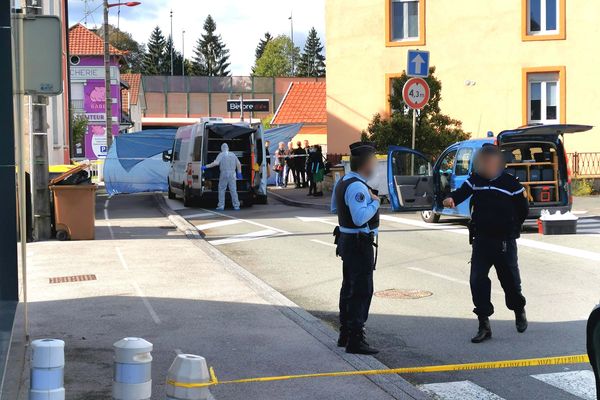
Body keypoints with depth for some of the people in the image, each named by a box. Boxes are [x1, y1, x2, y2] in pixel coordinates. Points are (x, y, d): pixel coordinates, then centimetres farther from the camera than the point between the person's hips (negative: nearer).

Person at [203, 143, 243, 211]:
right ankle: (236, 206, 1)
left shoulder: (221, 155, -2)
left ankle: (221, 206, 1)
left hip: (224, 174, -3)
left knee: (221, 190, 5)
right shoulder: (233, 154, 12)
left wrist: (206, 166, -11)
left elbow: (216, 163, -15)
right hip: (232, 175, 3)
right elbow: (238, 164, 11)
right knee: (233, 190, 4)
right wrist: (239, 173, 20)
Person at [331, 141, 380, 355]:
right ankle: (355, 340, -6)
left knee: (349, 288, 19)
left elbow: (334, 208, 25)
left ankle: (345, 335, 30)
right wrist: (375, 202, -18)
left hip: (345, 239, 11)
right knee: (362, 291, -7)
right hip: (359, 243, -11)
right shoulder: (357, 187, -22)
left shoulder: (342, 182, 10)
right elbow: (360, 218, -31)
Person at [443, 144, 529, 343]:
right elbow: (462, 192, -16)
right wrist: (451, 198, -37)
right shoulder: (475, 180, 2)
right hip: (481, 240, 2)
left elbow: (523, 209, 4)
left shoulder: (511, 182, -5)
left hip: (505, 241, -2)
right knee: (477, 280, -6)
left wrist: (512, 227, 6)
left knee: (510, 281, 7)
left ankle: (519, 311, 39)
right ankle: (484, 325, 4)